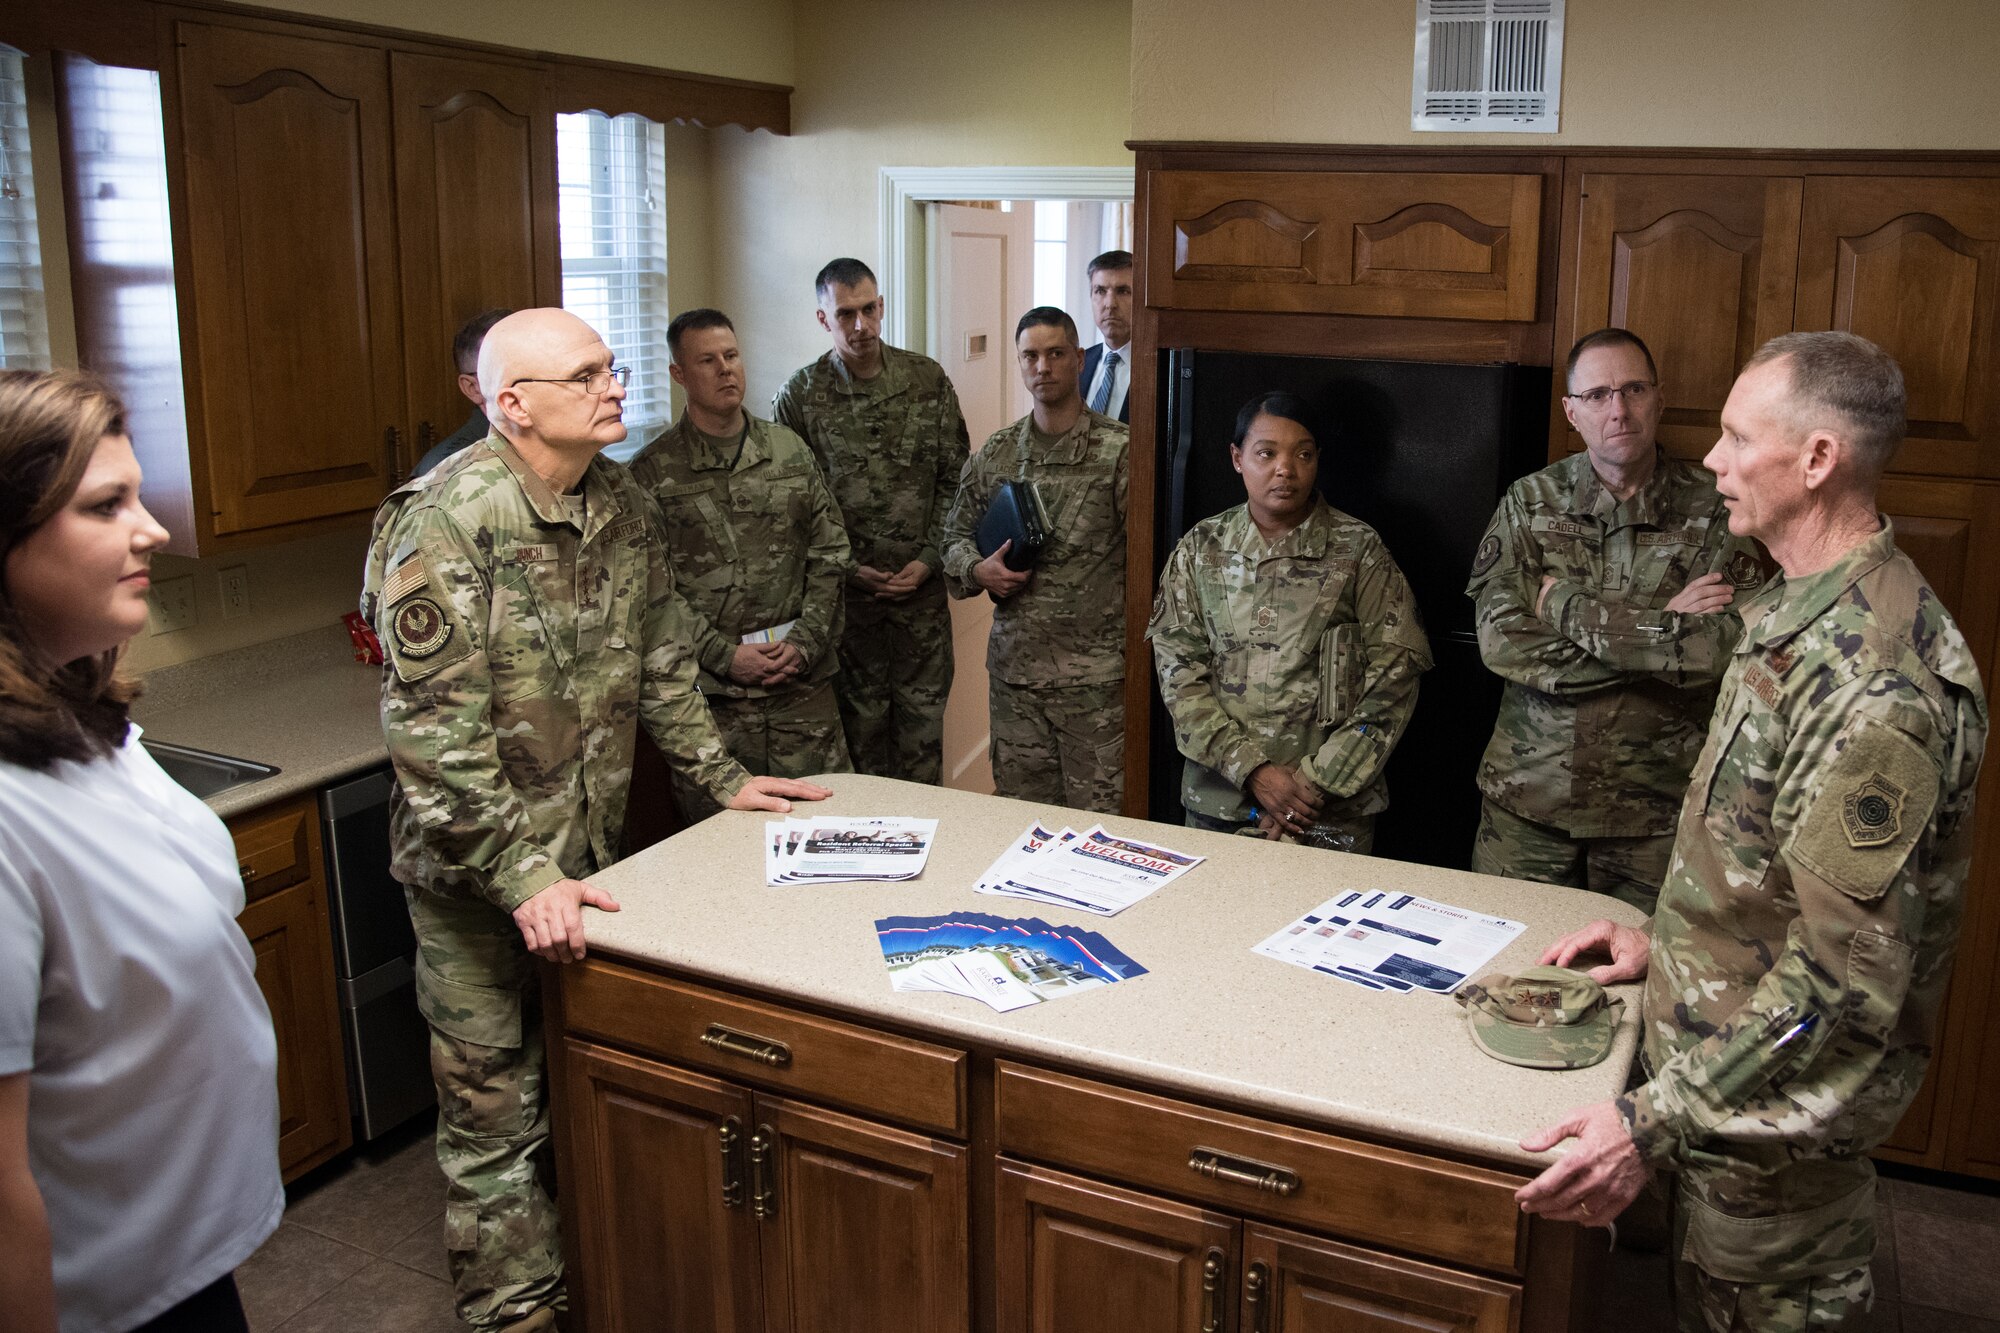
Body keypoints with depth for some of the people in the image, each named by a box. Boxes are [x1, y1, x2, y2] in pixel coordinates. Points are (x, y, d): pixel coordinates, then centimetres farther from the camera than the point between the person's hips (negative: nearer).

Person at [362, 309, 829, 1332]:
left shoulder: (623, 505, 2)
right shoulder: (442, 524, -20)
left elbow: (658, 663, 14)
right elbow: (434, 731, -22)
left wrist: (722, 777, 13)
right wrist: (521, 875, -23)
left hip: (588, 851, 7)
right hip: (476, 868, -6)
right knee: (496, 1108, 5)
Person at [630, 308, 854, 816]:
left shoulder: (789, 450, 10)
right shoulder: (653, 473, -1)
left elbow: (830, 554, 9)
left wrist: (805, 642, -3)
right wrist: (723, 655, -12)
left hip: (803, 680, 3)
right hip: (709, 689, -3)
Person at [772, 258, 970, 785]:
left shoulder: (928, 379, 3)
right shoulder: (800, 396, -3)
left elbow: (955, 478, 5)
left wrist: (930, 559, -5)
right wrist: (845, 568, -10)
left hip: (921, 587, 2)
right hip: (846, 594, -2)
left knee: (923, 722, 9)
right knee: (860, 724, 7)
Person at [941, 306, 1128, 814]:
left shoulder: (1119, 450, -5)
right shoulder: (996, 453, 9)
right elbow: (955, 537, 19)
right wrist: (979, 570, -4)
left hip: (1094, 673, -4)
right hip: (1014, 668, 4)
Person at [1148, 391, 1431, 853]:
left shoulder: (1359, 551, -3)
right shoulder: (1200, 549, 3)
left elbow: (1394, 679, -6)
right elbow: (1179, 672, -3)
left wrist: (1317, 784, -13)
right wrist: (1253, 770, -13)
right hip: (1217, 802, 2)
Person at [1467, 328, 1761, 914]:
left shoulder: (1711, 511, -4)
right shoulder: (1529, 502, 0)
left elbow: (1725, 646, -19)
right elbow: (1501, 641, -13)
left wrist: (1570, 607, -16)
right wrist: (1662, 630, -16)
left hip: (1655, 807, -1)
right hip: (1527, 796, 1)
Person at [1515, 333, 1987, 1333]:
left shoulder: (1876, 681, -29)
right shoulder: (1802, 612, 5)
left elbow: (1848, 971, -30)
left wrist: (1656, 1120, -29)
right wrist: (1667, 941, 11)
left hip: (1780, 1101, -9)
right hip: (1733, 1062, 9)